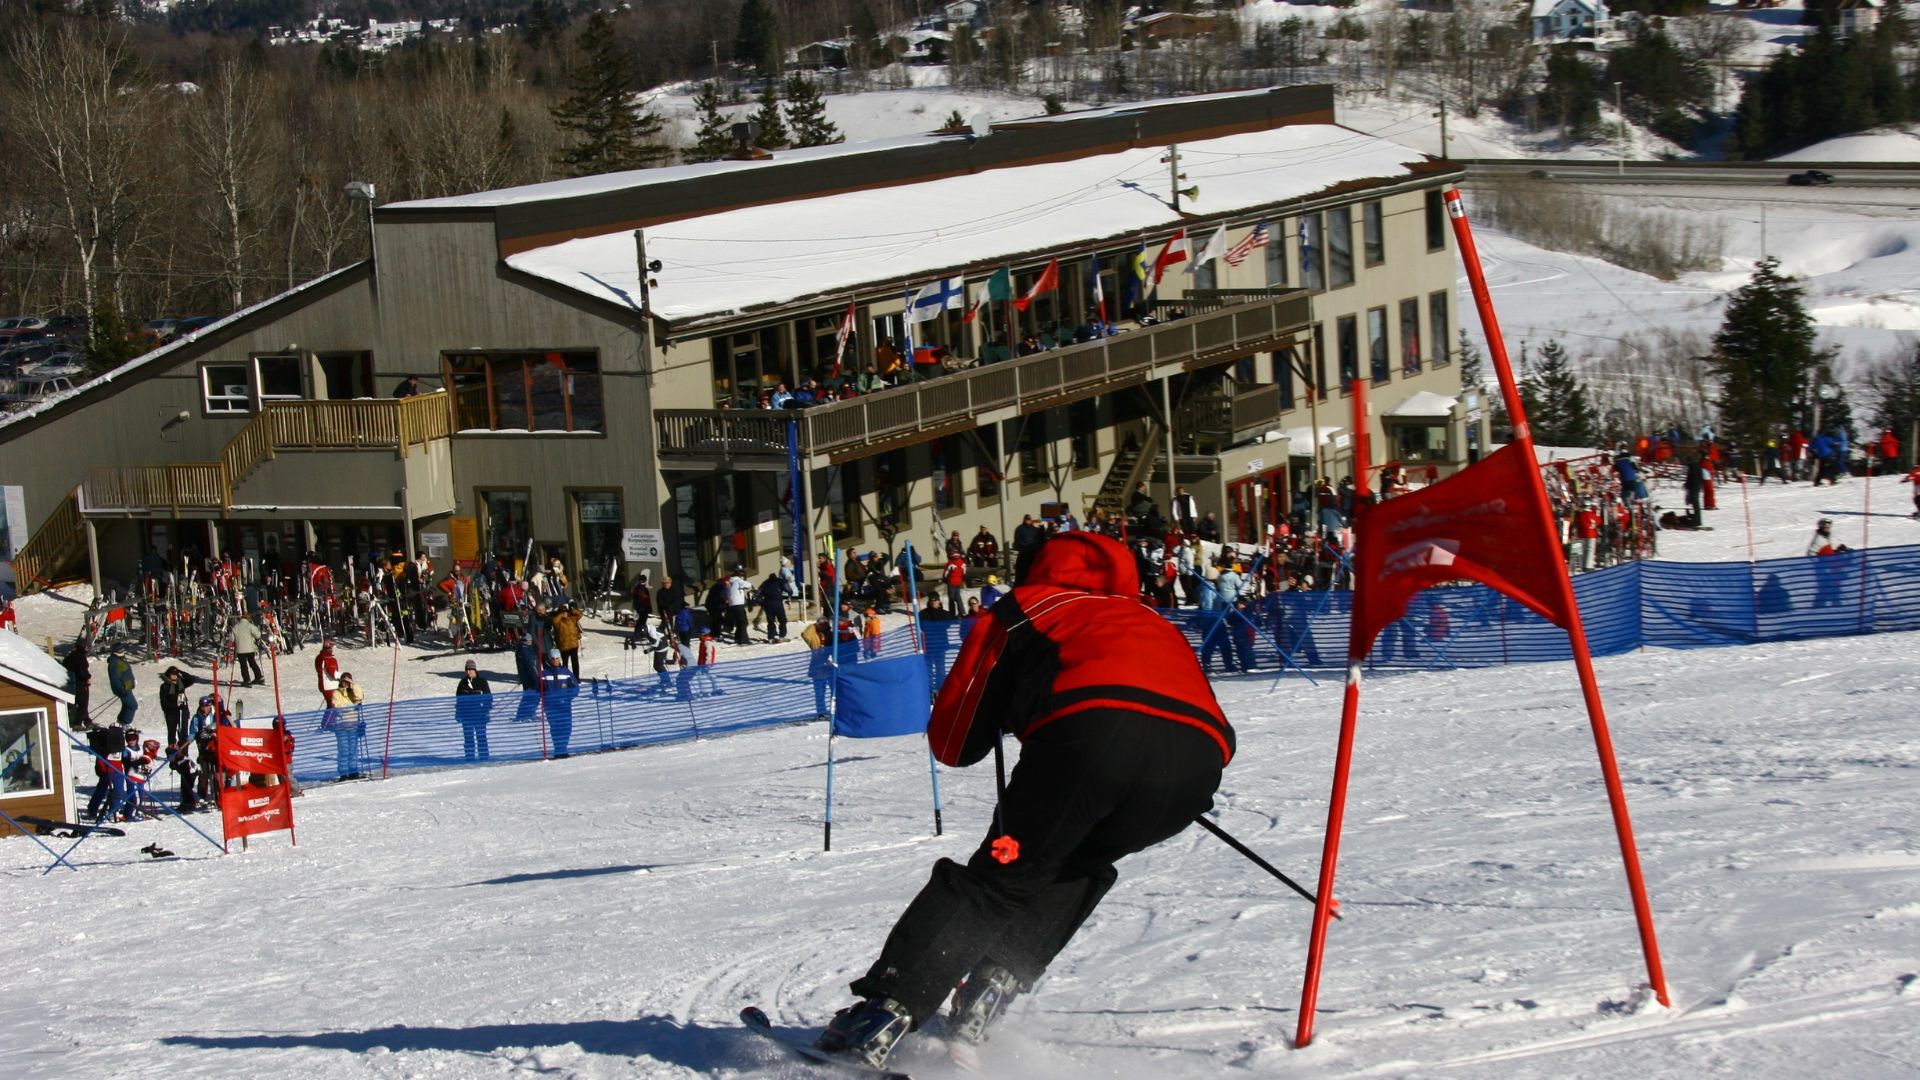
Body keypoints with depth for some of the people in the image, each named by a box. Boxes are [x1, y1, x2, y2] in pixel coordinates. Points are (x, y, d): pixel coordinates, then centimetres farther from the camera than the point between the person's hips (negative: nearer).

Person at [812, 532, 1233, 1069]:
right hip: (1196, 761, 3)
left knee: (1001, 875, 10)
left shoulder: (1021, 609, 30)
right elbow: (1218, 736, 34)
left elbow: (953, 742, 28)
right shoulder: (1155, 623, 42)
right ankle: (998, 978, 11)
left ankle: (888, 1008, 0)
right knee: (1078, 866, 27)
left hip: (1095, 728, -3)